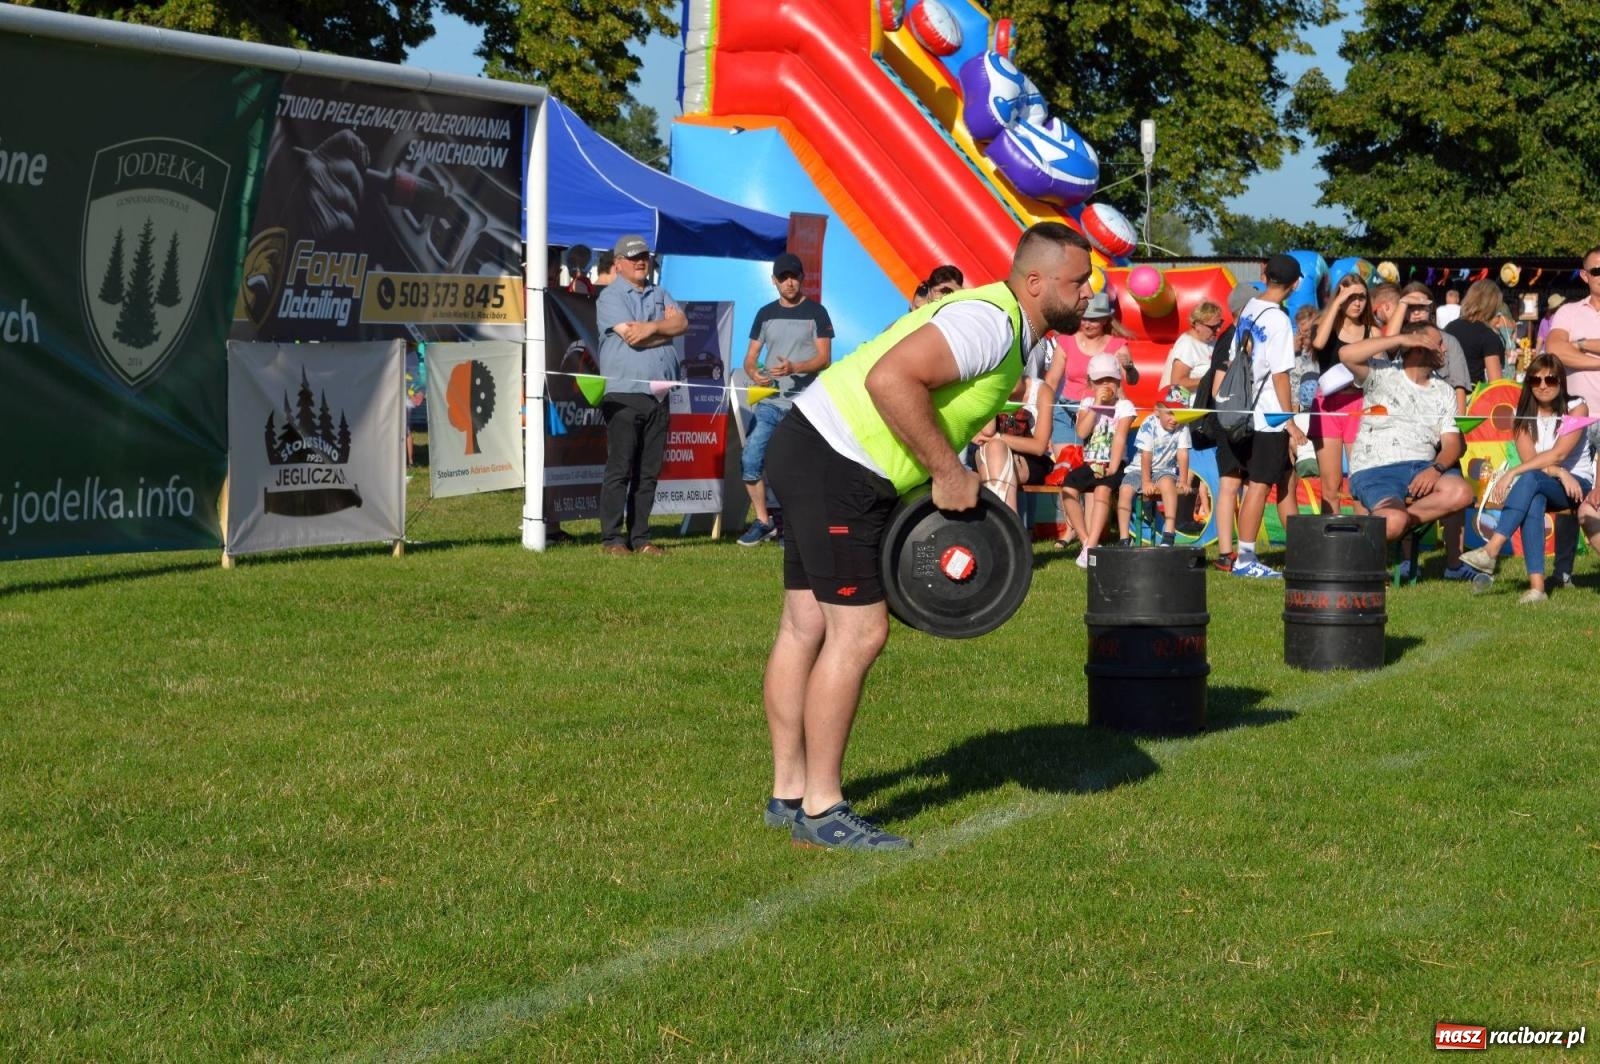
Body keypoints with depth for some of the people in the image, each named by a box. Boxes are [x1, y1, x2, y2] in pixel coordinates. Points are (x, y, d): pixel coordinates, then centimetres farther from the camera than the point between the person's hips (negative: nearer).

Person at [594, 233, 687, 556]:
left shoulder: (660, 295, 20)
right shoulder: (610, 297, 0)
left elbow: (682, 323, 4)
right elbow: (631, 336, -13)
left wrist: (653, 327, -13)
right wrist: (667, 329, 0)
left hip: (659, 395, 6)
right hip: (624, 393, -6)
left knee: (649, 471, 6)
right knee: (619, 469, -6)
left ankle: (640, 538, 10)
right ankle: (612, 538, -3)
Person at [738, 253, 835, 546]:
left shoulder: (815, 312, 1)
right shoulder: (765, 314, 13)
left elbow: (824, 357, -5)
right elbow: (751, 357, 14)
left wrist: (794, 368, -23)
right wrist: (754, 372, -10)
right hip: (769, 403, 4)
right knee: (750, 460, -4)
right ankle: (763, 522, 9)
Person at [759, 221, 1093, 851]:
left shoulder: (1013, 338, 16)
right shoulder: (991, 321, -17)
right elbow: (891, 379, -30)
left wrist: (947, 484, 14)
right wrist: (949, 473, -23)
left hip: (813, 457, 11)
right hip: (834, 468, -11)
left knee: (806, 627, 13)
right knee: (858, 632, -9)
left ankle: (788, 794, 21)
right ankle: (820, 812, -4)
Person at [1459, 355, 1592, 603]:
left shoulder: (1576, 409, -4)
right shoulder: (1524, 416, 7)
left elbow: (1558, 454, -18)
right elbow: (1529, 459, -7)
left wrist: (1512, 473, -26)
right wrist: (1560, 473, -24)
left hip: (1578, 484, -3)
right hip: (1539, 488, 3)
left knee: (1530, 478, -34)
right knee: (1533, 500, -36)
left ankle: (1491, 551, -50)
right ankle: (1536, 585, -48)